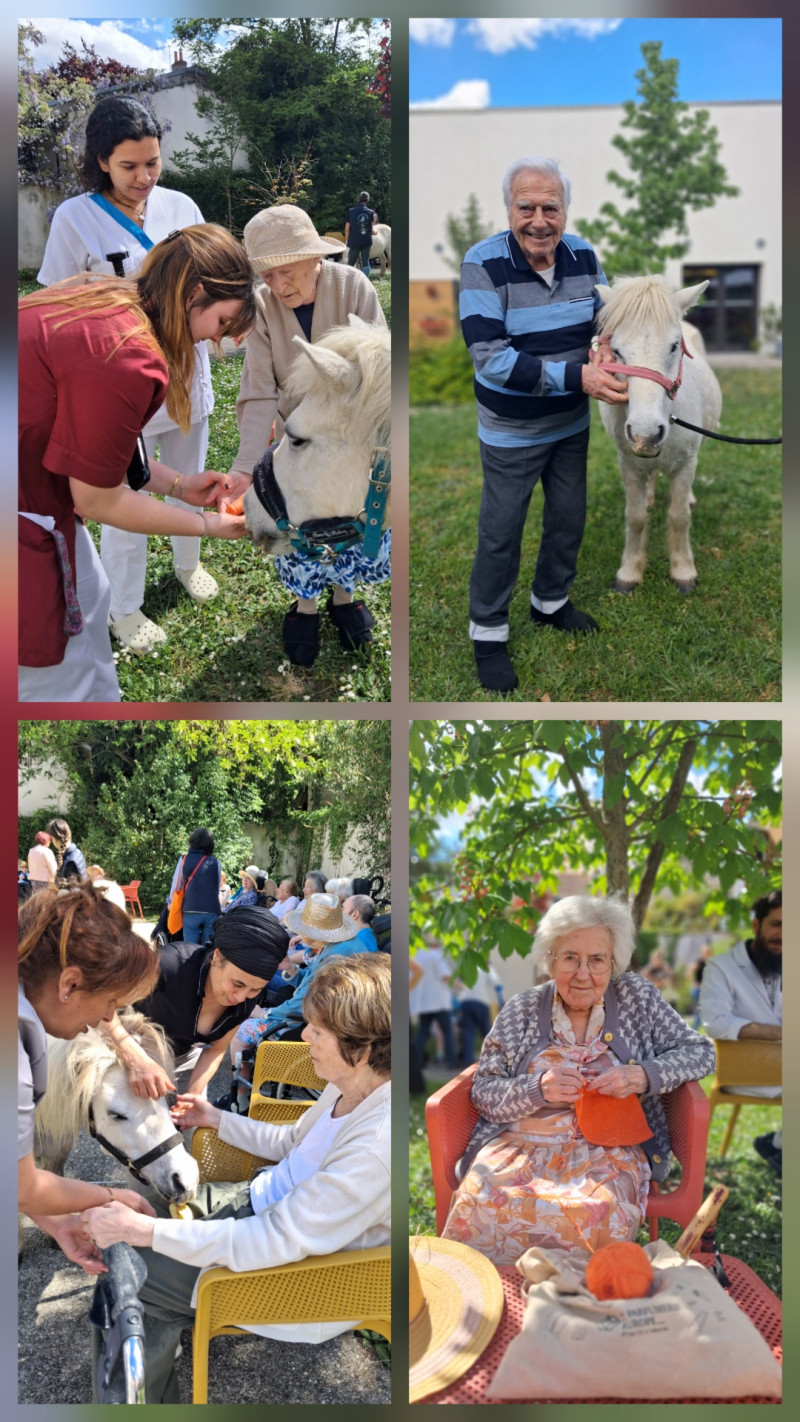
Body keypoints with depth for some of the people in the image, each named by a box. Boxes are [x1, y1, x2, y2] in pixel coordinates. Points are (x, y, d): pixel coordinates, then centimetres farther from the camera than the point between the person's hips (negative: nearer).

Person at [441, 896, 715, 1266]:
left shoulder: (635, 996, 8)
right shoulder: (522, 1010, 8)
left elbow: (700, 1052, 10)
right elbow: (483, 1092, 8)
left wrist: (644, 1076, -9)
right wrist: (538, 1089, -12)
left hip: (608, 1148, 0)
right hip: (523, 1143, 1)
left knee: (600, 1212, -37)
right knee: (480, 1202, -34)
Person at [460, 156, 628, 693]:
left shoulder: (583, 255, -8)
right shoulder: (484, 264, -23)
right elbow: (490, 357, -29)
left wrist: (606, 349, -17)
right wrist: (577, 377, -34)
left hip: (572, 425, 5)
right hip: (511, 432, -5)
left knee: (569, 519, 20)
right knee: (501, 533, 6)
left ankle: (551, 602, 44)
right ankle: (488, 632, 25)